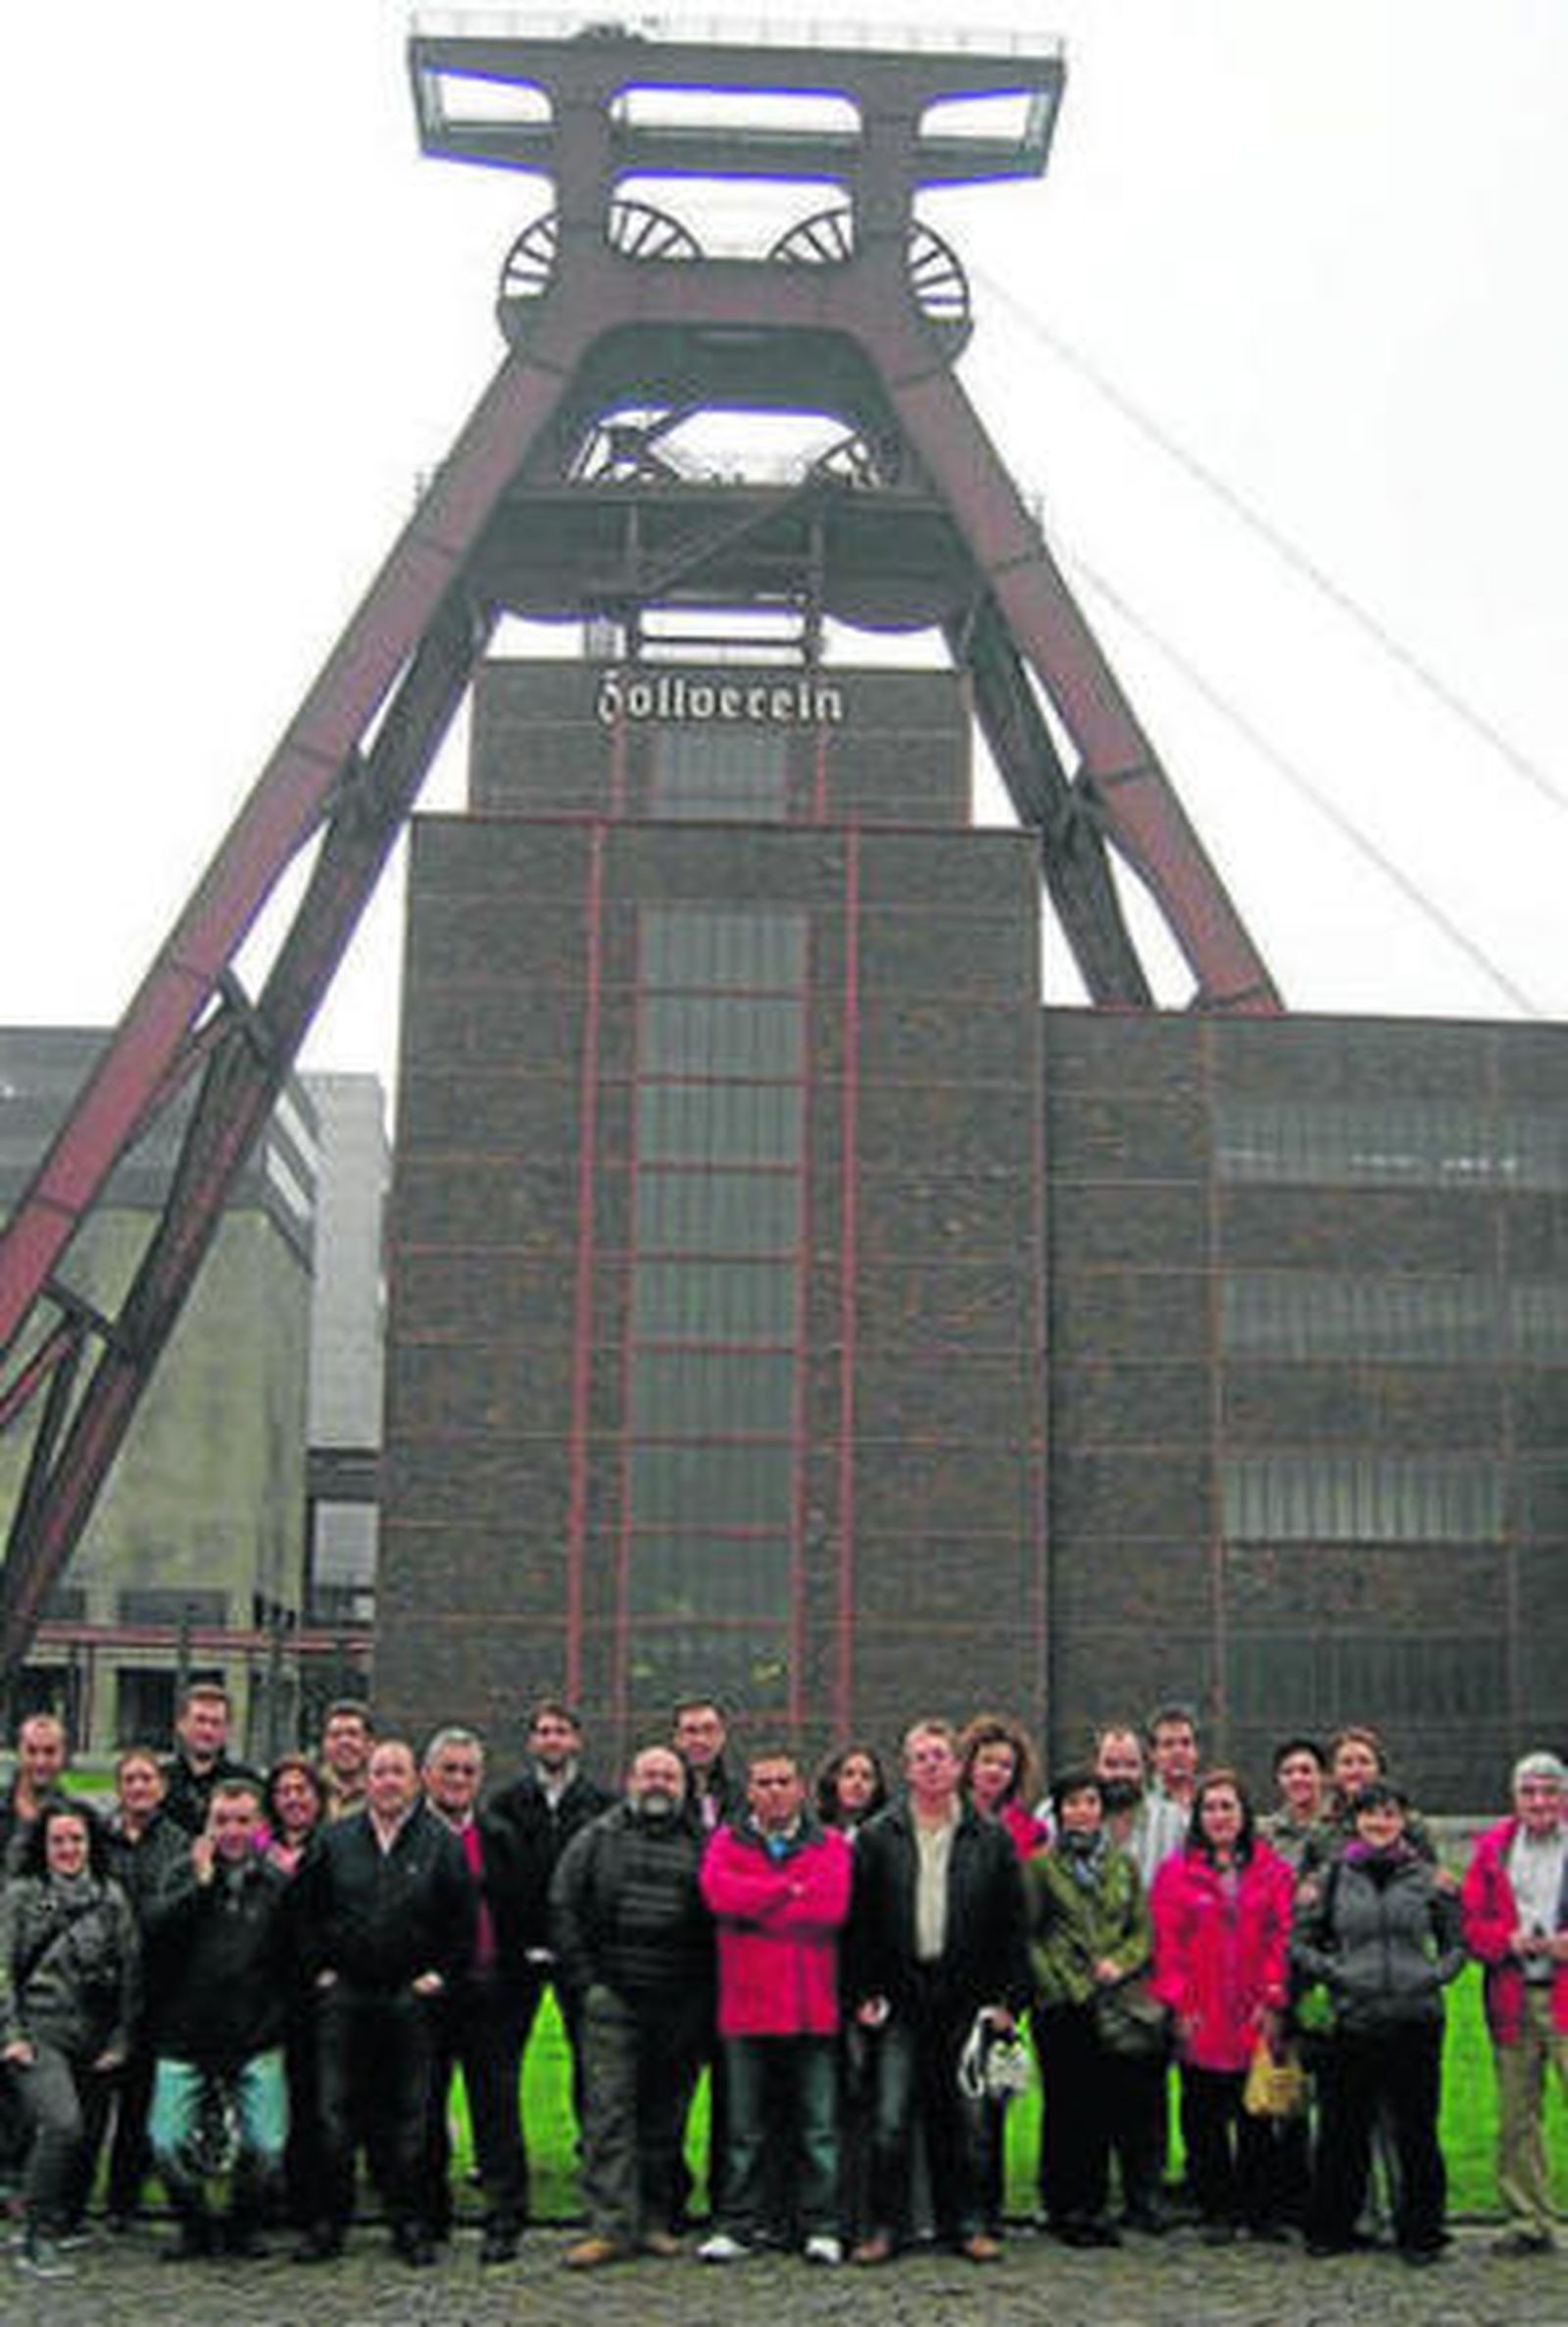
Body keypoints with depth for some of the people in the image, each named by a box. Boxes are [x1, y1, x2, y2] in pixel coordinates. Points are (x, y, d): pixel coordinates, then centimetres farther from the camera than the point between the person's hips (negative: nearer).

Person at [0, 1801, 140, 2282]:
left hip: (95, 2039, 4)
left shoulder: (112, 1897, 9)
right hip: (39, 2033, -3)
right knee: (63, 2125, -20)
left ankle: (65, 2223, 23)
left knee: (87, 2135, 3)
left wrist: (120, 2039, 5)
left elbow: (130, 1971, 10)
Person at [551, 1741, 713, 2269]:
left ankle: (657, 2220, 17)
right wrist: (584, 1982, -3)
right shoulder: (596, 1840, 7)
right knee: (609, 2112, -6)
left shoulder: (704, 1846, 9)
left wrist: (707, 1996, 1)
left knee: (666, 2116, 8)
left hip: (680, 2008, 1)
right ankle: (610, 2226, -4)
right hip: (612, 2002, -1)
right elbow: (563, 1911, 4)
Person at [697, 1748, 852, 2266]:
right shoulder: (727, 1844, 9)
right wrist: (791, 1890, -10)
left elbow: (832, 1906, -11)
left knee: (817, 2125, 4)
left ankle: (820, 2227, 12)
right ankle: (737, 2227, 16)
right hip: (746, 2007, 0)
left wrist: (754, 1904, -8)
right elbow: (720, 1893, -12)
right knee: (745, 2126, 7)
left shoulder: (831, 1845, 8)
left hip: (813, 2009, 0)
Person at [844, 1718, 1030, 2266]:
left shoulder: (991, 1839, 6)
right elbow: (858, 1922, 3)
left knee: (955, 2116, 7)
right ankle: (885, 2226, 5)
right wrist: (863, 1993, -4)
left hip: (965, 1997, 1)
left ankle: (964, 2224, 16)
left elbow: (1011, 1925, 6)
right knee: (892, 2118, -4)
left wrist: (1008, 1998, -1)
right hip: (900, 1998, -1)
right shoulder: (877, 1837, 4)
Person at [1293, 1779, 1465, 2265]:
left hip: (1416, 2020, 0)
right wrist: (1334, 1972, -5)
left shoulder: (1428, 1879, 7)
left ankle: (1420, 2232, 16)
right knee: (1342, 2130, 4)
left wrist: (1436, 1975, -1)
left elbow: (1457, 1941, 15)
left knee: (1417, 2131, 4)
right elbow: (1299, 1941, 8)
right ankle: (1331, 2229, 17)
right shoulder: (1331, 1879, 5)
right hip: (1353, 2021, 0)